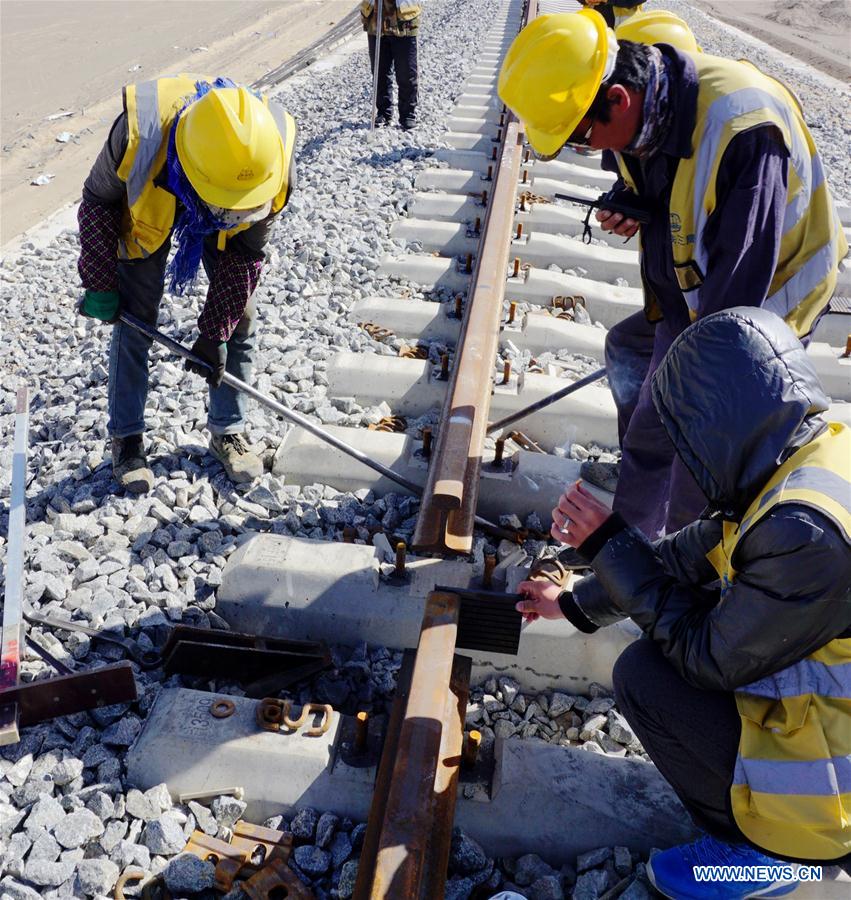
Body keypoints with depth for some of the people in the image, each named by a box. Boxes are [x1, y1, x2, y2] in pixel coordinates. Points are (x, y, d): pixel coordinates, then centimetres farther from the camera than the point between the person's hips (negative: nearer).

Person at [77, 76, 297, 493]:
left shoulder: (274, 161, -36)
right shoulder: (139, 133, -41)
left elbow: (245, 254, -21)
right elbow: (98, 201, -18)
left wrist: (216, 333, -19)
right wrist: (100, 284, -17)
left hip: (220, 228, 1)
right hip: (147, 206, -1)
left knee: (241, 319, -2)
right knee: (134, 320, -4)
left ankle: (228, 431, 14)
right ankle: (126, 437, 12)